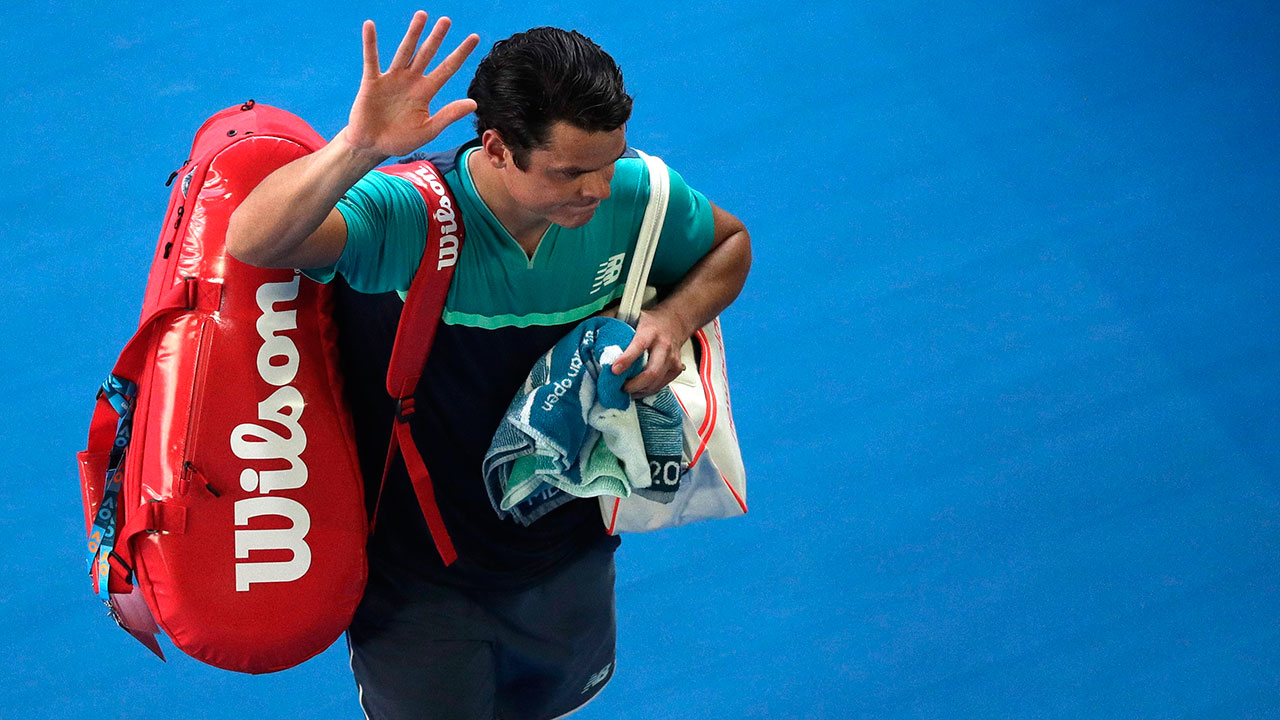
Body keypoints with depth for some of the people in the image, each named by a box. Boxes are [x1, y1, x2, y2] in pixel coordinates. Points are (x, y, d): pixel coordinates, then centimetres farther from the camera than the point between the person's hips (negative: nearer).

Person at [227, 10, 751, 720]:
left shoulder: (634, 196, -17)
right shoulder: (402, 216, -31)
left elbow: (730, 242, 4)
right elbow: (251, 241, -47)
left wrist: (675, 316, -16)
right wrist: (358, 148, -60)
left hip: (567, 556, 5)